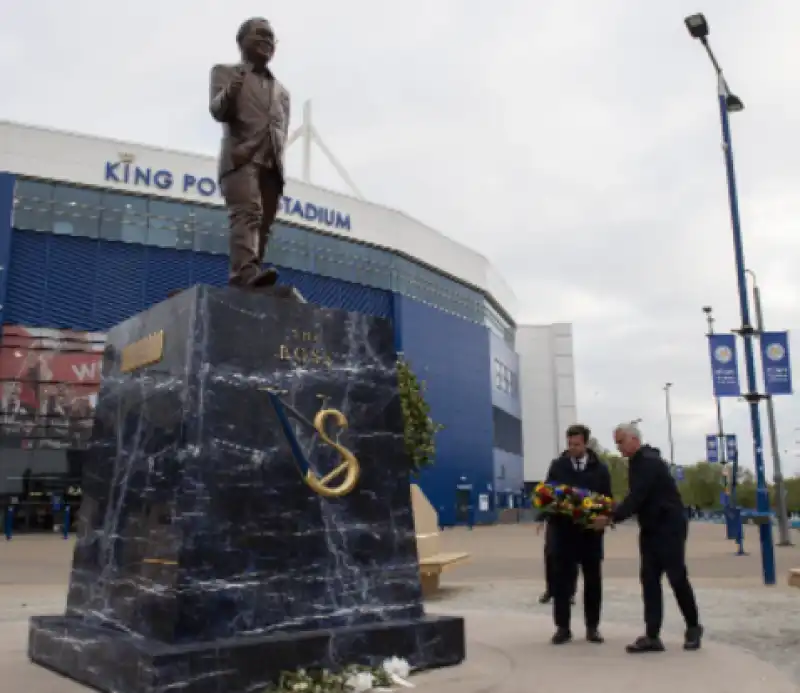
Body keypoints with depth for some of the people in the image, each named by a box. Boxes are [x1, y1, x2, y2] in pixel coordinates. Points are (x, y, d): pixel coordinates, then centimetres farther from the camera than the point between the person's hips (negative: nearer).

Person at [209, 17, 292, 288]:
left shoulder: (282, 91, 30)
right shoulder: (225, 72, 18)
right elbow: (217, 111, 2)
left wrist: (278, 154, 1)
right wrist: (229, 94, -21)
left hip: (271, 163, 5)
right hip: (241, 158, -5)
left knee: (263, 224, -5)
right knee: (247, 213, -25)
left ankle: (248, 276, -8)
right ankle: (245, 273, -41)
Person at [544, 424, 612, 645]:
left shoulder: (600, 468, 5)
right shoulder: (557, 466, 6)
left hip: (590, 531, 0)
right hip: (563, 530, 0)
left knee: (593, 580, 7)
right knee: (562, 579, 0)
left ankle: (592, 627, 18)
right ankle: (563, 627, 9)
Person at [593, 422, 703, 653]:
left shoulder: (649, 461, -18)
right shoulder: (638, 463, 12)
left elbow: (637, 497, -25)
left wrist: (611, 518, -26)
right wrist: (615, 515, 3)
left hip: (669, 526, -9)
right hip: (650, 528, 9)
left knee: (677, 577, 0)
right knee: (649, 579, 2)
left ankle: (693, 628, 20)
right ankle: (652, 636, 1)